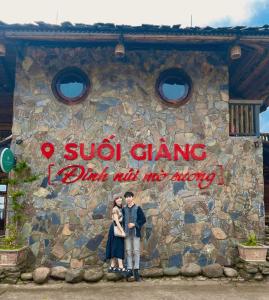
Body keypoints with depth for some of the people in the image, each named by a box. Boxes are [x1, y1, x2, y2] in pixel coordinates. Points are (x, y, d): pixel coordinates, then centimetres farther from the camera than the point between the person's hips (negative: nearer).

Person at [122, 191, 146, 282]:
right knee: (128, 251, 7)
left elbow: (143, 219, -3)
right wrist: (124, 228, 3)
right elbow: (123, 219, 14)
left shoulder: (137, 208, -2)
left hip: (135, 233, -3)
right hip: (127, 233, 3)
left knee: (136, 251, -2)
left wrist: (134, 224, -12)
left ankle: (136, 271, 5)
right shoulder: (124, 209, 7)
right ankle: (129, 269, 15)